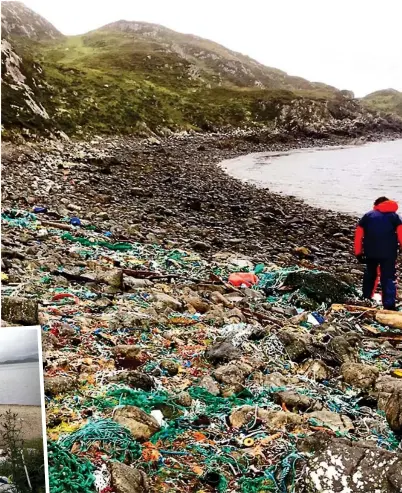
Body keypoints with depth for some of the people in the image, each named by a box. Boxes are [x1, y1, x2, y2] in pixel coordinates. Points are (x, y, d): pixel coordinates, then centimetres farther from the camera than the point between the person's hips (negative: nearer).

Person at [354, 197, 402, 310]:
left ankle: (366, 299, 34)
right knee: (388, 277, -1)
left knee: (370, 274, 24)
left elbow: (358, 235, 7)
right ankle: (389, 306, -11)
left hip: (371, 251, 2)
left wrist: (358, 253, 10)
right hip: (389, 252, -2)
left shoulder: (368, 215, 14)